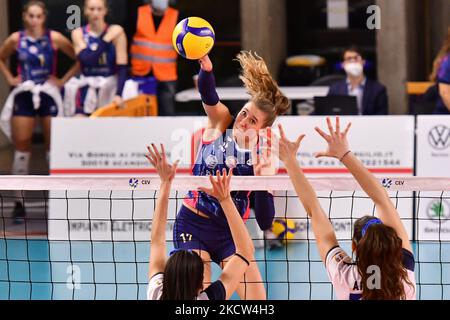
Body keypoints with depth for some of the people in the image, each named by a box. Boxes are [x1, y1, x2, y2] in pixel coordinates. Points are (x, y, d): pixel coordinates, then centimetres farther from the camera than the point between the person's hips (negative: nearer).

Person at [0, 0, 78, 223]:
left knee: (54, 146, 1)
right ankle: (19, 202, 4)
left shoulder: (54, 38, -5)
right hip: (23, 94, 1)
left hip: (48, 95, -1)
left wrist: (64, 80, -5)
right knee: (21, 147, 0)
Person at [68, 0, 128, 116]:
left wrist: (118, 94, -18)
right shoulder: (78, 33, 2)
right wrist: (106, 40, -17)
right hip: (86, 90, 1)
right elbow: (86, 59, -14)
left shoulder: (116, 32, -2)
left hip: (110, 89, -1)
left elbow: (122, 67, -7)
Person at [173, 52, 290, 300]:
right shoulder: (220, 121, -7)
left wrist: (261, 180, -27)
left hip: (230, 231, 2)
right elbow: (208, 95, -31)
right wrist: (206, 69, -53)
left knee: (257, 297, -3)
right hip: (193, 225, -2)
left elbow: (265, 222, -11)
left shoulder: (264, 158, -7)